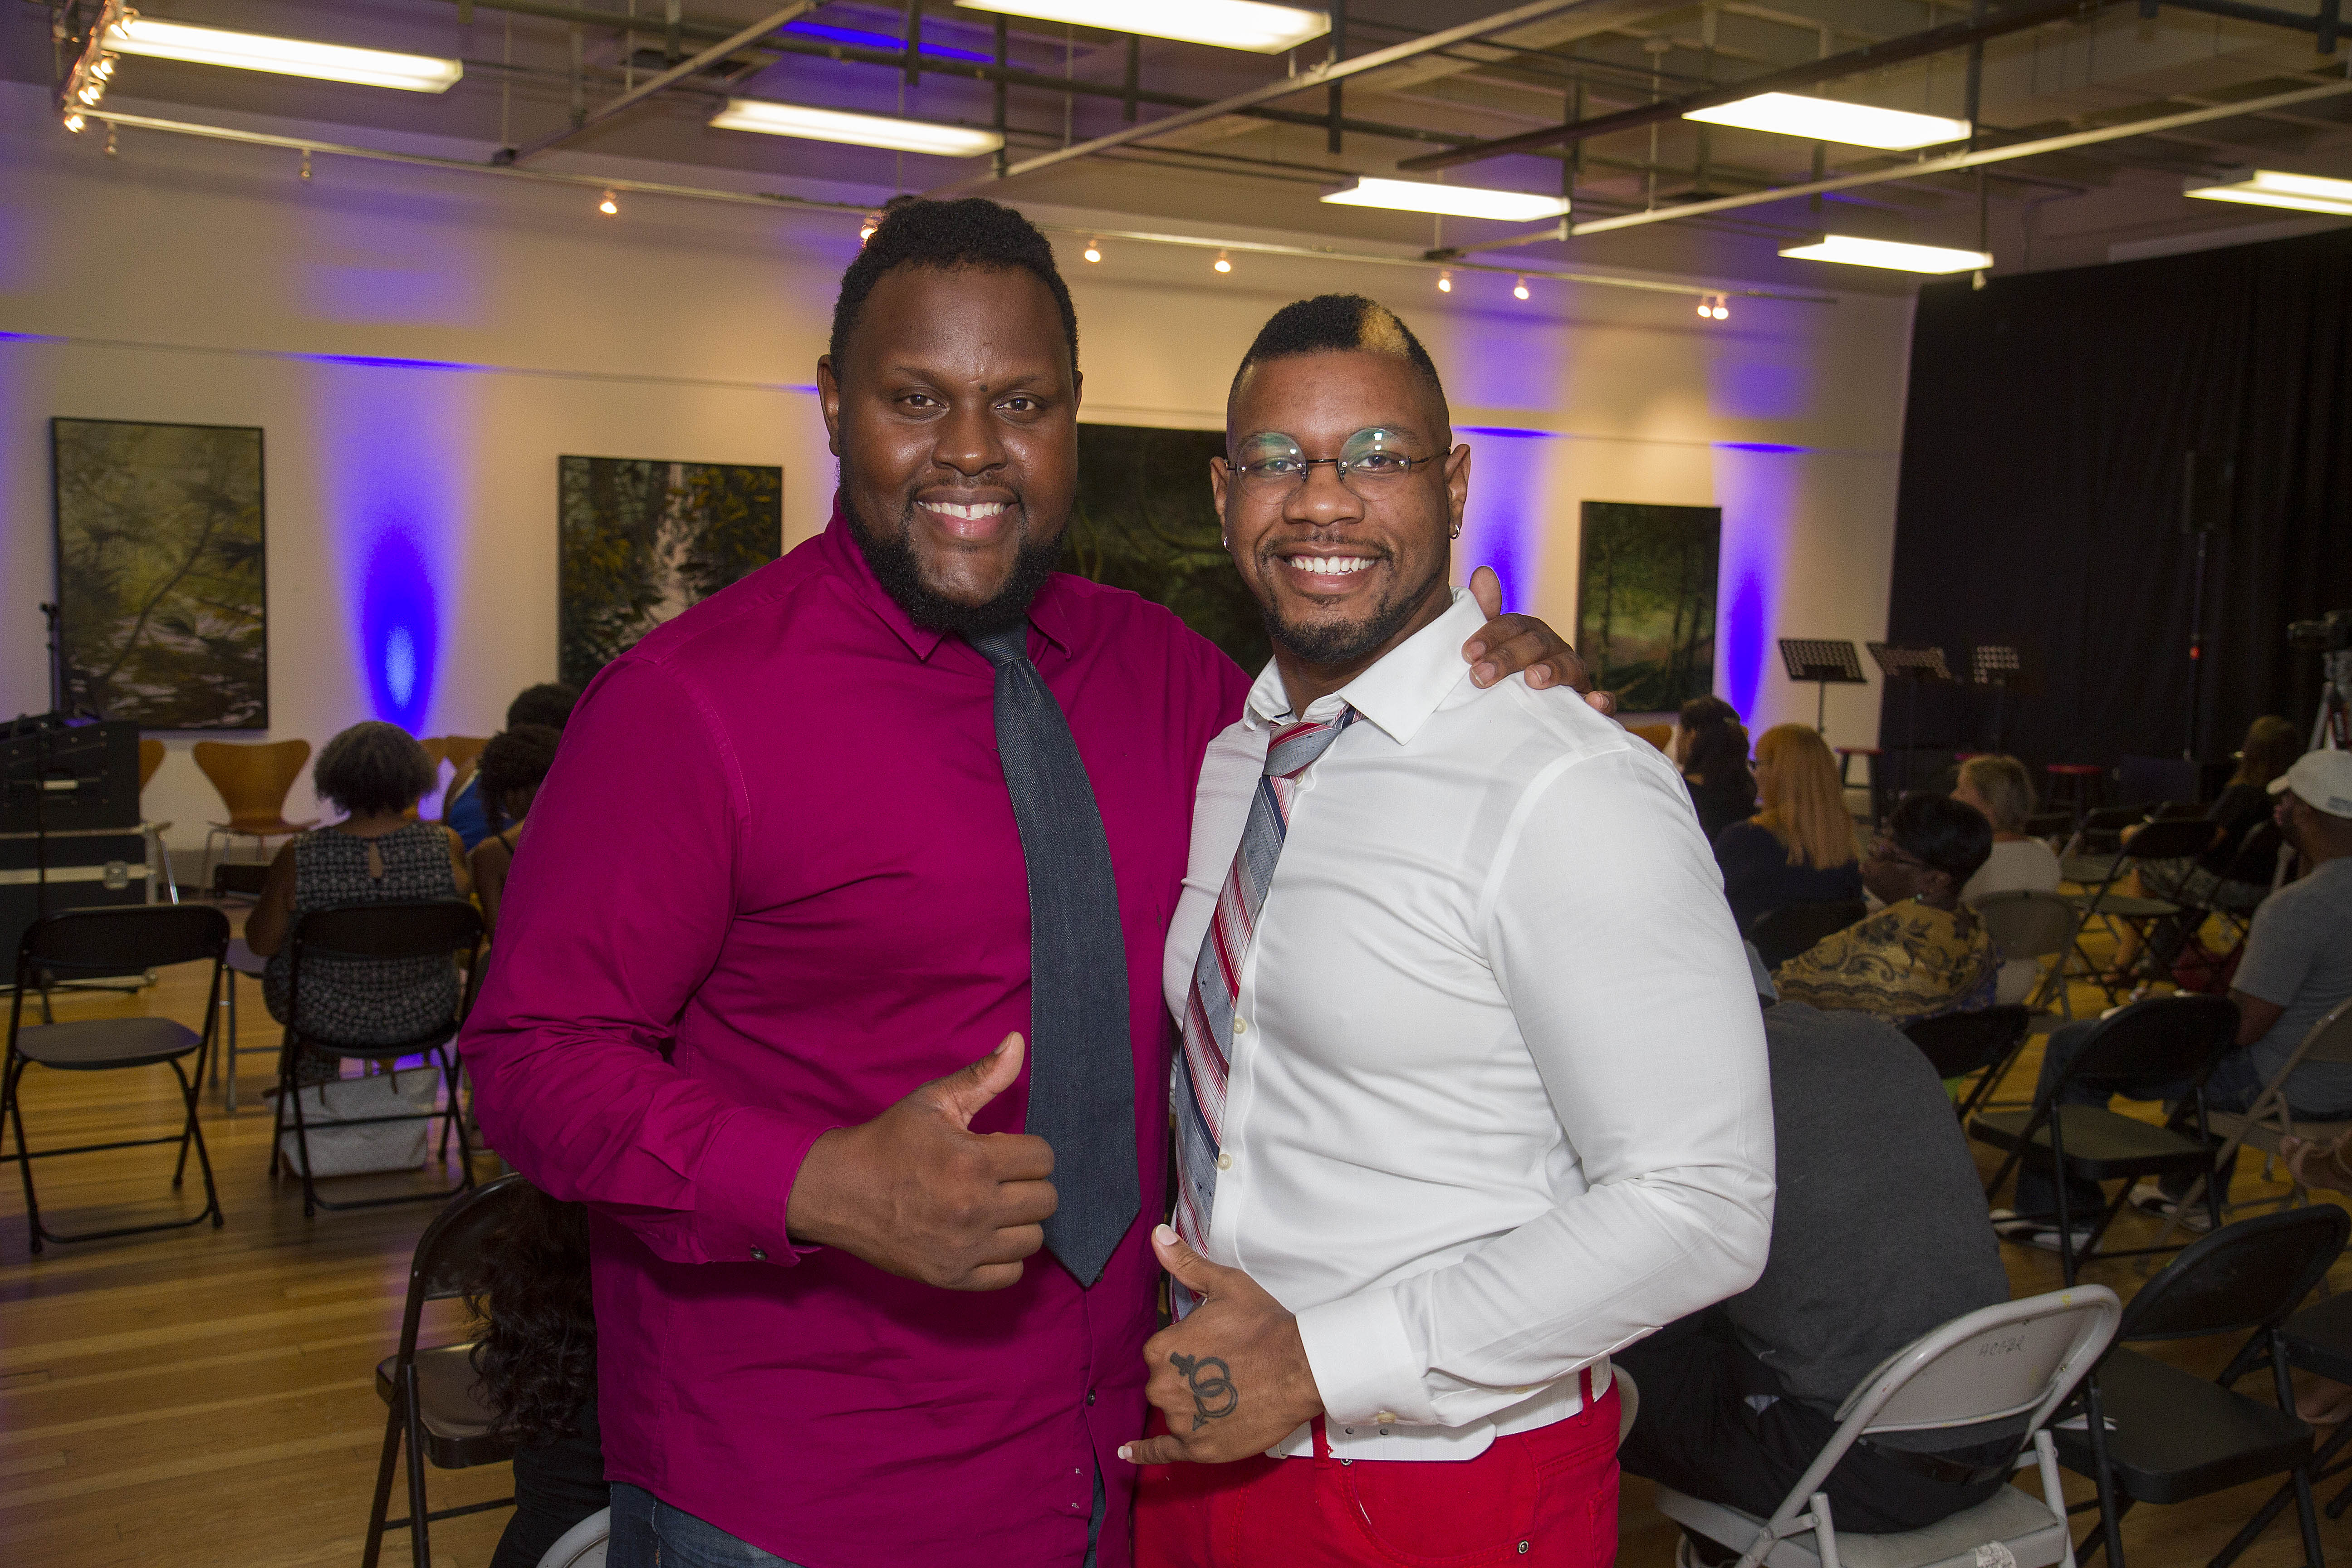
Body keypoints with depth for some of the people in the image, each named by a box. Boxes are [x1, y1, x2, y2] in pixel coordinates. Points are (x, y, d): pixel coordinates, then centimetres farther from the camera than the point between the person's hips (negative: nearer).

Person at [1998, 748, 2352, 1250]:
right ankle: (2197, 1196, 44)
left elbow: (2242, 1027, -25)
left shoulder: (2299, 906, -28)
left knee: (2072, 1048, 0)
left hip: (2280, 1089, -9)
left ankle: (2059, 1214, 12)